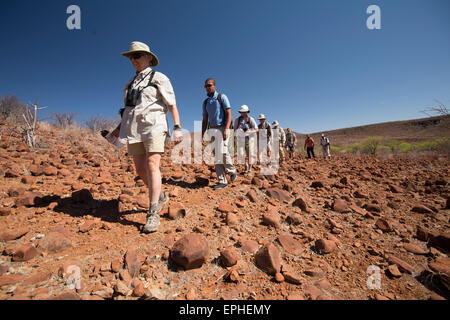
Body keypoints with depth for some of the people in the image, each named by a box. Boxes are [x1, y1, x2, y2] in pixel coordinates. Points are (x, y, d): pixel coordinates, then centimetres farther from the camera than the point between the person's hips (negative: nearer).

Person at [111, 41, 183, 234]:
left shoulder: (159, 78, 6)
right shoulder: (131, 83, 23)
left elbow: (172, 105, 0)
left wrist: (177, 128, -10)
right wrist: (120, 127, 15)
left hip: (153, 126, -6)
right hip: (133, 129, 6)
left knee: (152, 165, -19)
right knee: (140, 170, 3)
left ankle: (153, 214, -17)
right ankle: (161, 197, 25)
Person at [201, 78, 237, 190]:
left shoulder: (222, 97, 0)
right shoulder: (205, 102, 17)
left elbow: (229, 114, -9)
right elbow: (205, 121, 16)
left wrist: (226, 129, -24)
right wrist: (202, 135, 7)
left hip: (222, 128, -5)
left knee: (223, 152, -19)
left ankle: (232, 171, 9)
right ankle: (222, 182, 0)